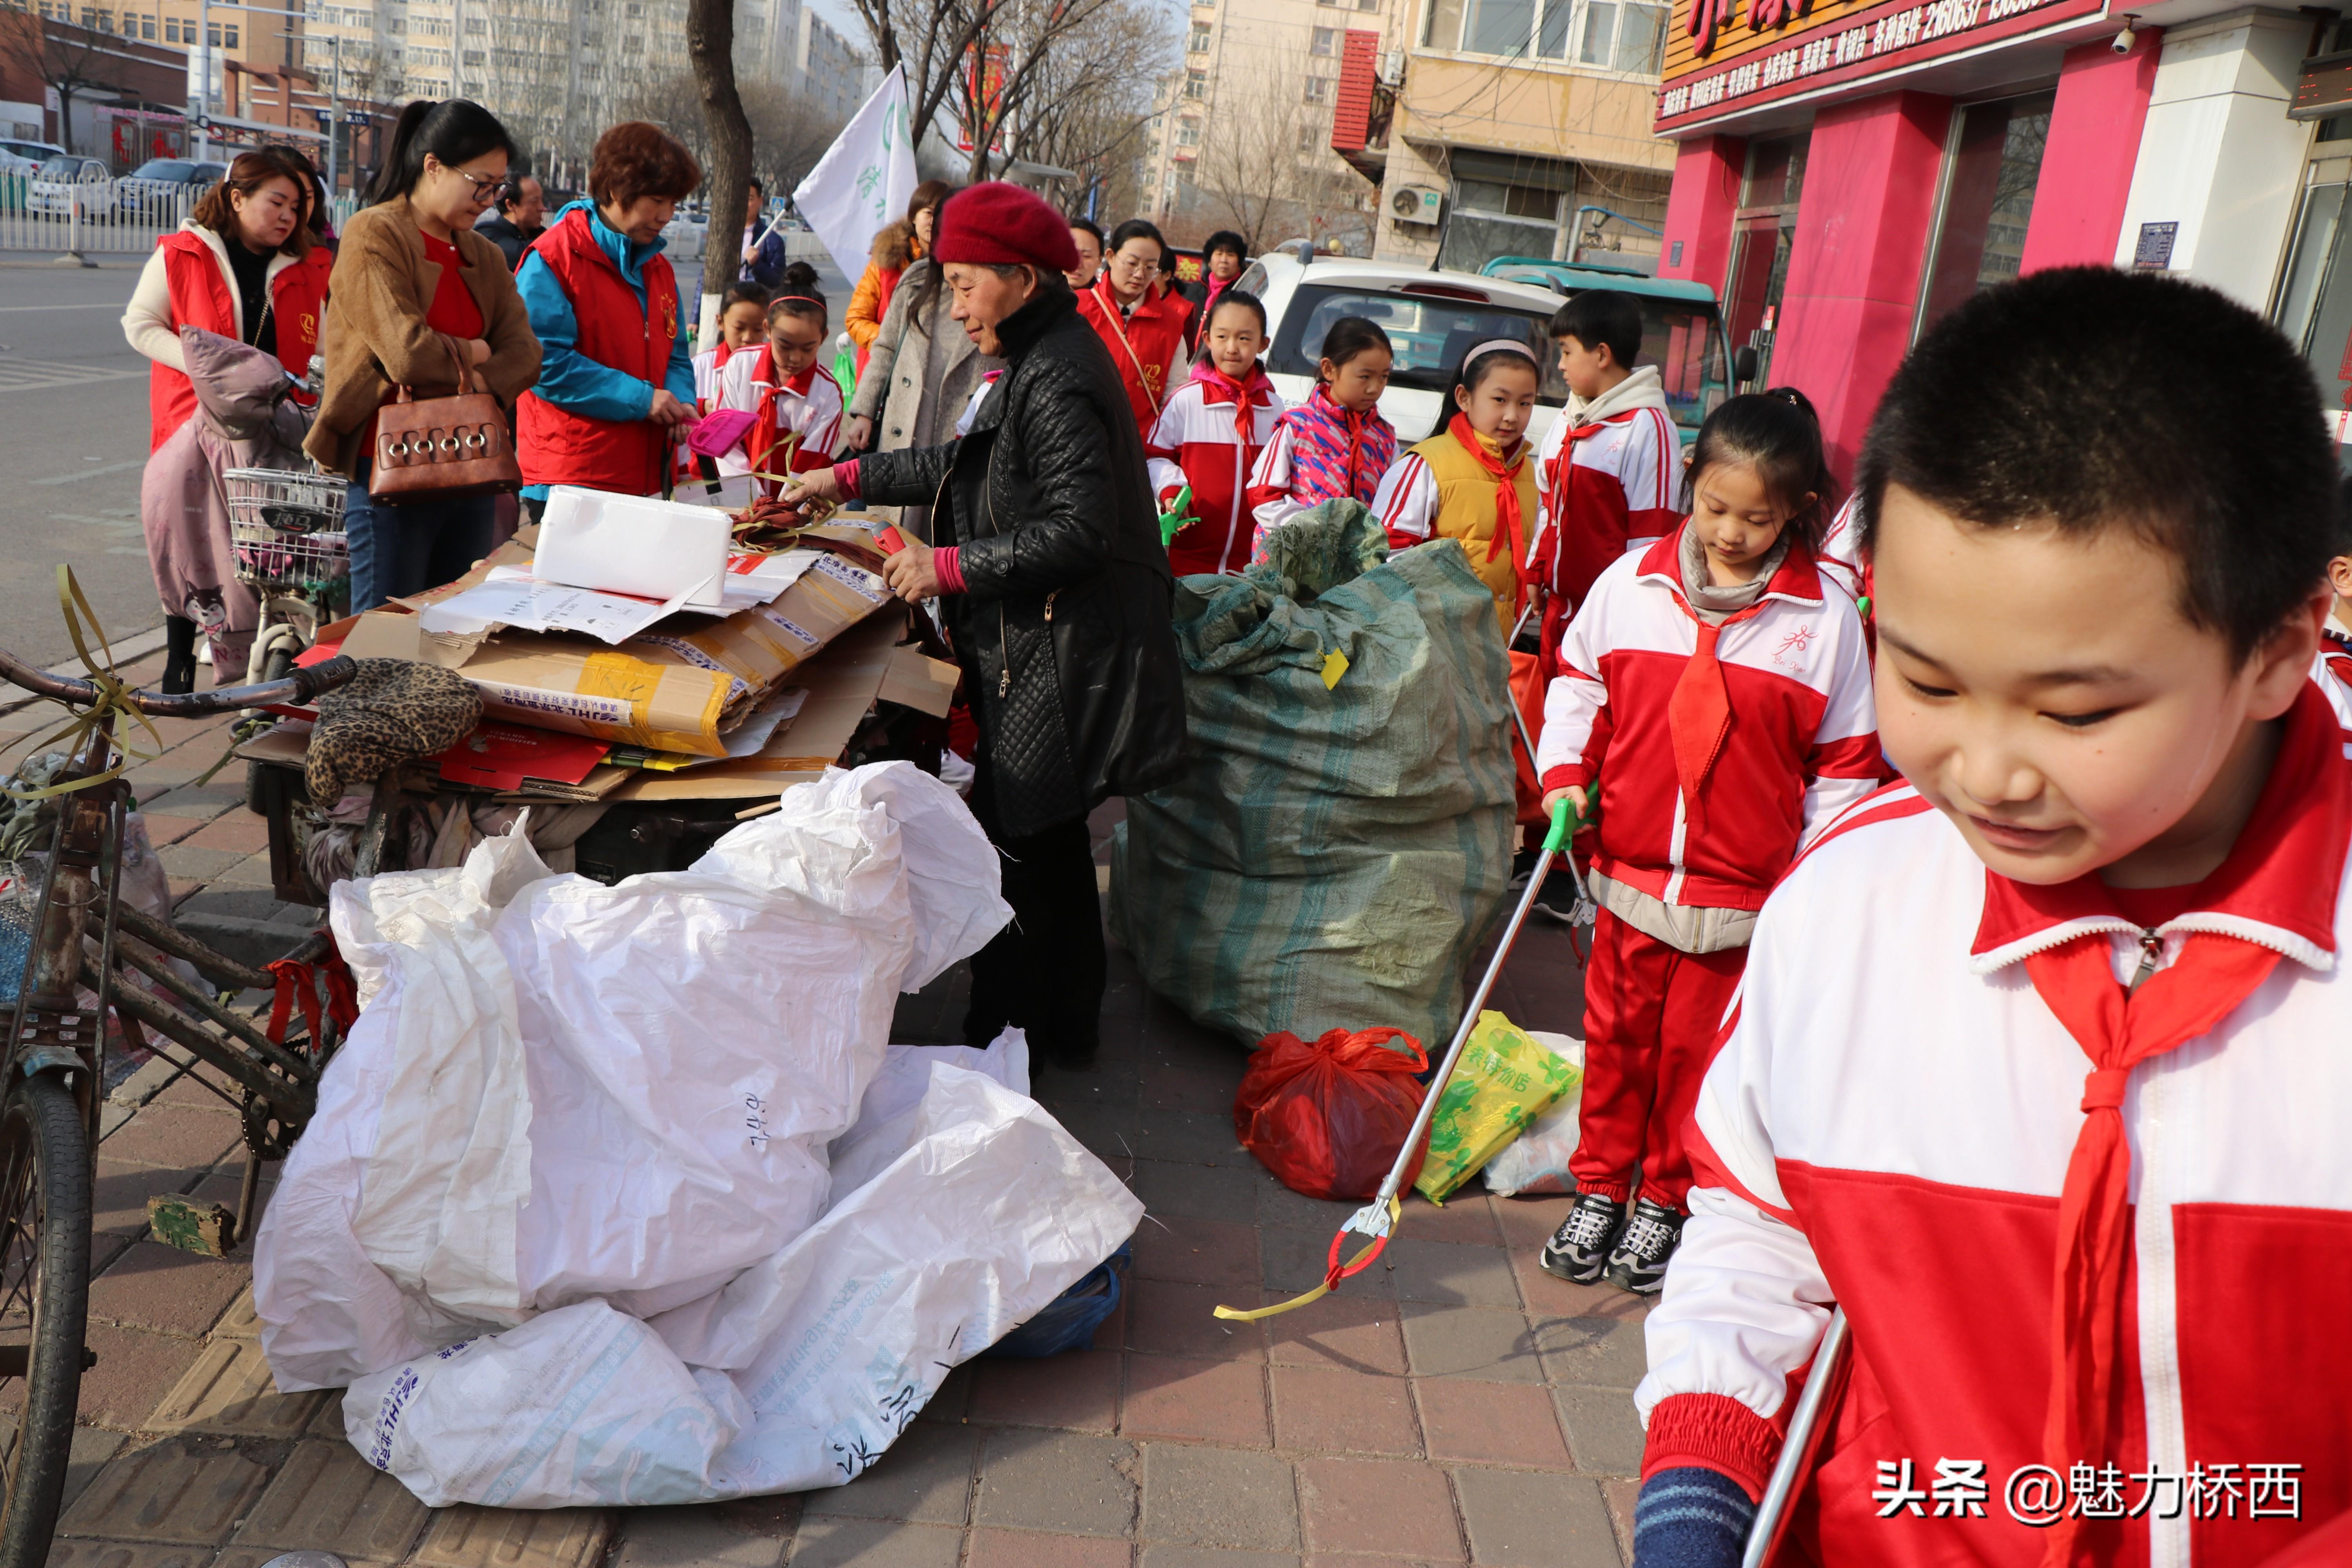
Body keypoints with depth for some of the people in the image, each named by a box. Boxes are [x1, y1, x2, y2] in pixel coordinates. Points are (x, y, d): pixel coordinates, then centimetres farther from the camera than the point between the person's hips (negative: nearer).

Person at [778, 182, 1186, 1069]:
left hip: (1062, 659, -11)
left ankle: (1000, 1038, 11)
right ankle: (1066, 1030, 34)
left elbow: (1080, 529, -26)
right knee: (1048, 844, 20)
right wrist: (849, 478, 24)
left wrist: (950, 566, -21)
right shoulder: (1042, 363, 14)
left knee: (1013, 848, -3)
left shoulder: (1056, 381, -19)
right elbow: (971, 463, 24)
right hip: (1039, 653, 11)